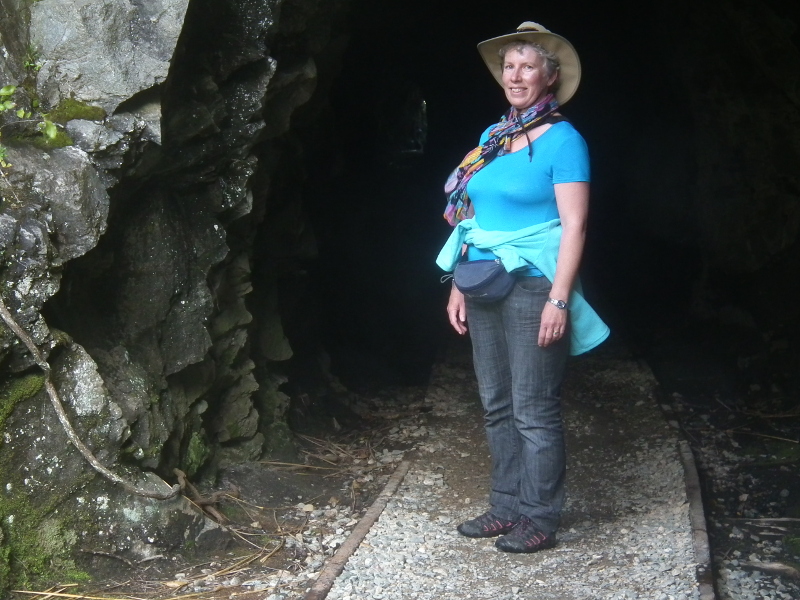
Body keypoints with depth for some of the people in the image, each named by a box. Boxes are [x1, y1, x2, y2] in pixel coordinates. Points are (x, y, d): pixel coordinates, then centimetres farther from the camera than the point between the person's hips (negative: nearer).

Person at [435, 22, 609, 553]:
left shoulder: (563, 140, -7)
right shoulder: (492, 138, 14)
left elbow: (574, 225, -12)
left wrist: (559, 298, -19)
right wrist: (459, 285, 13)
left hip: (532, 287, -7)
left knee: (534, 409, -1)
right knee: (498, 407, 12)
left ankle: (541, 518, 10)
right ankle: (508, 505, 23)